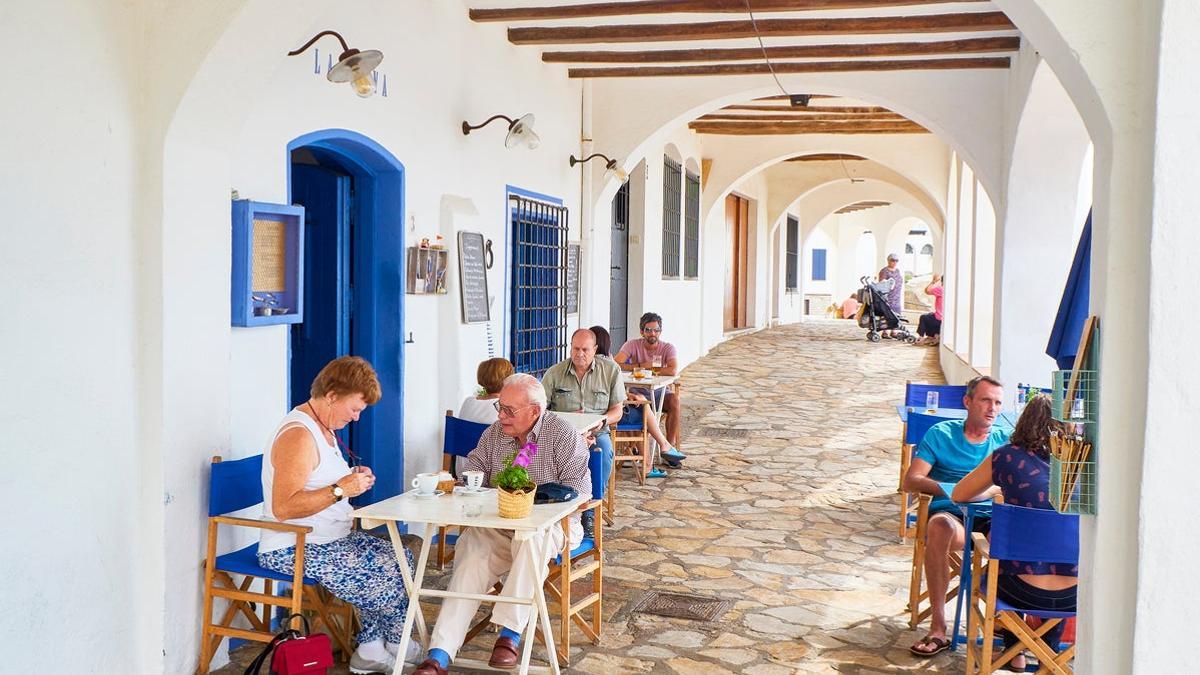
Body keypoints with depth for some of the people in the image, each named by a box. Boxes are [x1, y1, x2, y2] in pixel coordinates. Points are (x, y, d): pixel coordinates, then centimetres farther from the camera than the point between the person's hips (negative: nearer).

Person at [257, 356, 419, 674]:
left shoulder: (323, 427, 13)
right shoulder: (298, 435, -21)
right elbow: (283, 507, -29)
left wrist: (351, 478, 8)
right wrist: (341, 489, -26)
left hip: (331, 538, 11)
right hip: (294, 549, -11)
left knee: (400, 557, 0)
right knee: (386, 575, -16)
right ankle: (393, 645, 12)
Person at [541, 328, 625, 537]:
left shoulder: (611, 370, 6)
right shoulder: (555, 373, 5)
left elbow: (617, 412, 7)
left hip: (597, 433, 0)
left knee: (604, 450, -33)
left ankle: (590, 512, -17)